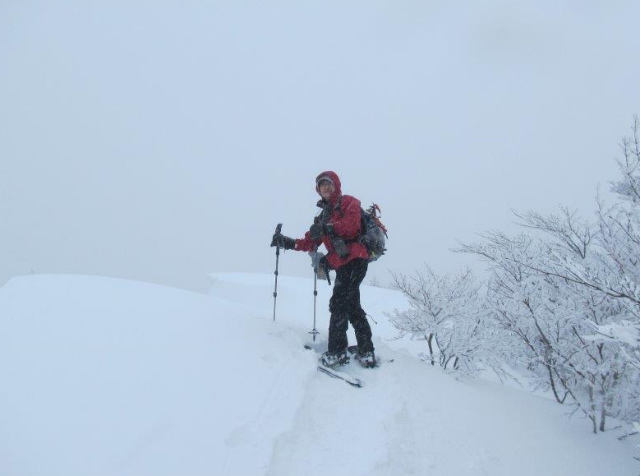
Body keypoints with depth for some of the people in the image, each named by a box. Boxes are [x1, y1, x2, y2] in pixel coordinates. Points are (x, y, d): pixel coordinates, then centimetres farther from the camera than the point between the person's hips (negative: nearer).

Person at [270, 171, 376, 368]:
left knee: (338, 303, -13)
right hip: (342, 265, 8)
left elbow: (351, 224, -18)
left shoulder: (349, 203, 3)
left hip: (355, 260, -8)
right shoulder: (324, 215, 24)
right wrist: (288, 242, 3)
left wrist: (327, 228, -26)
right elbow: (311, 243, 16)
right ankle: (366, 351, 19)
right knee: (352, 307, 11)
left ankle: (337, 351, -9)